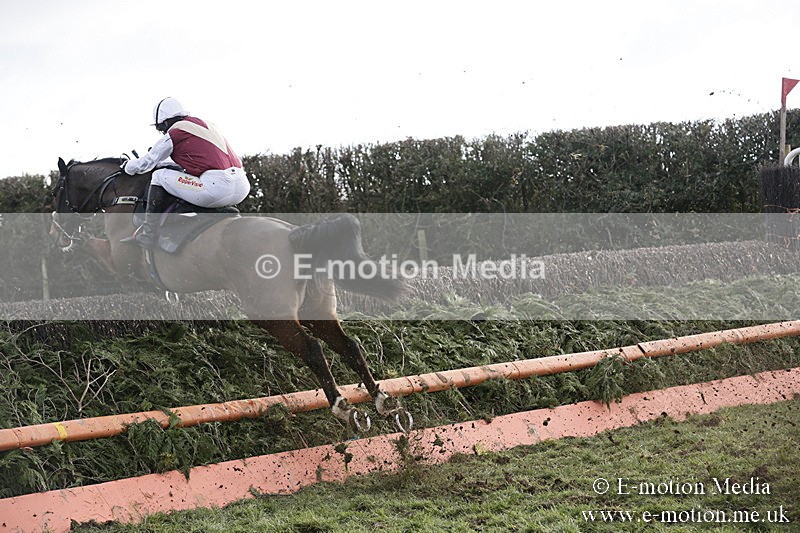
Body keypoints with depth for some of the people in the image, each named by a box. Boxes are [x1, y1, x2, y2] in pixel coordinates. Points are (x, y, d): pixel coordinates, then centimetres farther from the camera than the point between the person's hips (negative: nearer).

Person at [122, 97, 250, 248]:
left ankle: (147, 232, 4)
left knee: (159, 176, 7)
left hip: (218, 188, -7)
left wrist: (127, 167, 36)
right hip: (242, 189, 8)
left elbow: (146, 163, 14)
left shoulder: (173, 135, 5)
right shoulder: (207, 126, 28)